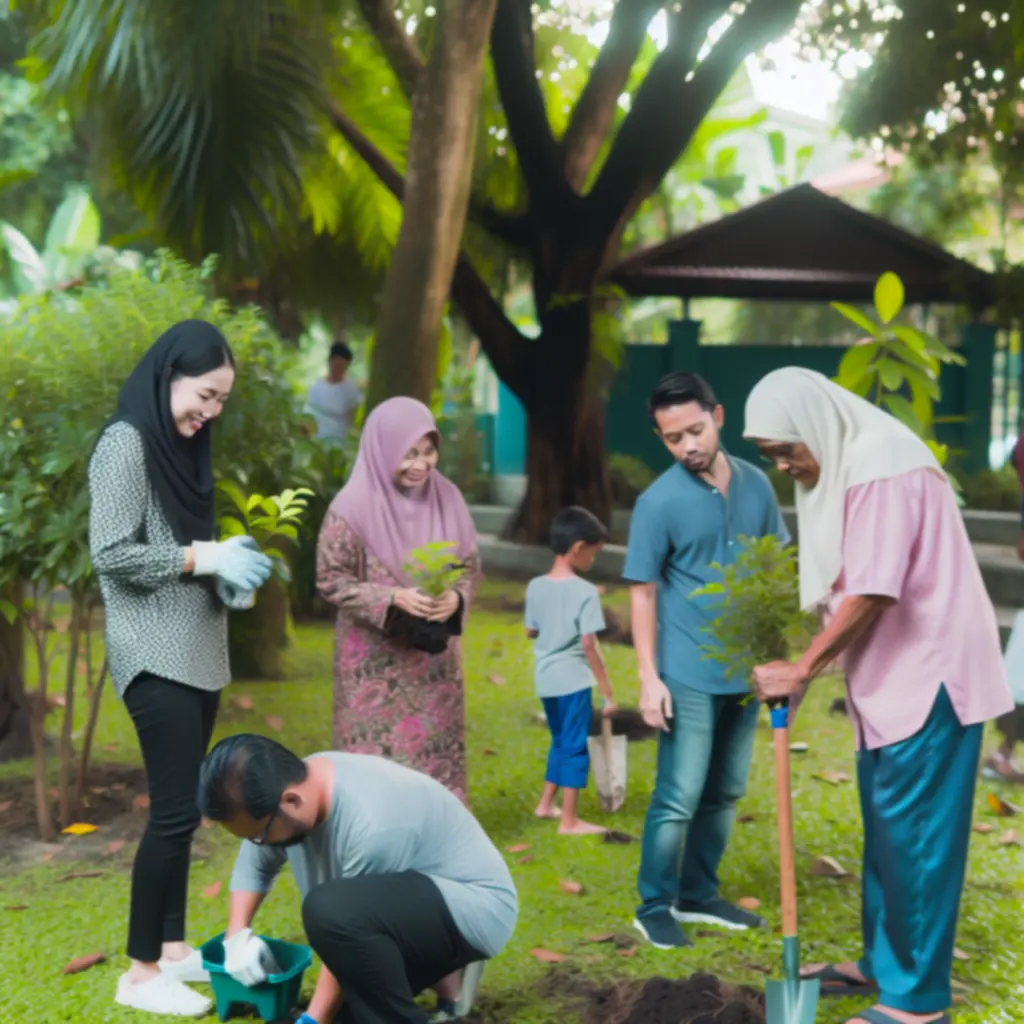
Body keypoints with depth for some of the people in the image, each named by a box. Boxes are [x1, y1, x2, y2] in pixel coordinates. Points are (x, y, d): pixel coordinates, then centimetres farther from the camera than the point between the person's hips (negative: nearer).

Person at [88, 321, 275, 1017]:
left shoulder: (183, 447, 16)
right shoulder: (125, 442, -9)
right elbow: (112, 554, -16)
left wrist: (228, 570, 2)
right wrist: (201, 558, -15)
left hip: (199, 653, 8)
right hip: (156, 658, -8)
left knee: (182, 808, 12)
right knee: (176, 811, -7)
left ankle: (172, 946, 22)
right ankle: (141, 973, 3)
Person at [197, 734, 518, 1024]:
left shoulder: (372, 828, -32)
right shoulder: (286, 787, -7)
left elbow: (346, 930, -23)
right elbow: (254, 864, 12)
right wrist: (237, 933, -2)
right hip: (414, 900, 10)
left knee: (330, 908, -33)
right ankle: (444, 969, 22)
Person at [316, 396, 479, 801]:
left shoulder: (446, 498, -1)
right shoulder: (353, 507, -13)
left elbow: (471, 566, 6)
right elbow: (331, 579, -10)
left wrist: (456, 597, -16)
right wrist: (393, 598, -22)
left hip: (434, 659, 4)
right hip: (375, 662, -4)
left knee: (436, 757, 10)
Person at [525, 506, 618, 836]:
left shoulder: (535, 587, 2)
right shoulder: (585, 592, -15)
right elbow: (589, 645, -17)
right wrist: (608, 692, -12)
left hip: (545, 680, 7)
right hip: (573, 679, -6)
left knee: (560, 742, 23)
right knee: (575, 747, 3)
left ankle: (546, 804, 33)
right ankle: (569, 820, 8)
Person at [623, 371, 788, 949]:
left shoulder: (756, 484, 2)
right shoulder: (659, 502, -11)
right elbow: (643, 593, -8)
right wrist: (649, 677, -13)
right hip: (689, 674, -5)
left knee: (725, 793, 14)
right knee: (679, 798, -2)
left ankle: (699, 895, 28)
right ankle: (655, 907, 12)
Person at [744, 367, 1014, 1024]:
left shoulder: (880, 468, -20)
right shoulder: (847, 466, 11)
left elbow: (872, 592, -25)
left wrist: (803, 669, -19)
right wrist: (815, 665, 7)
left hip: (928, 673, -10)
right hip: (895, 674, 10)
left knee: (915, 835, -3)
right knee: (886, 828, 18)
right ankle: (883, 963, 30)